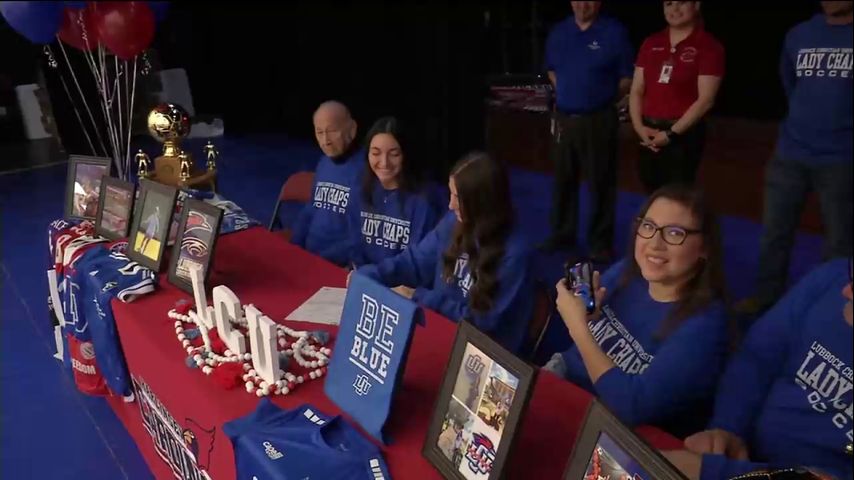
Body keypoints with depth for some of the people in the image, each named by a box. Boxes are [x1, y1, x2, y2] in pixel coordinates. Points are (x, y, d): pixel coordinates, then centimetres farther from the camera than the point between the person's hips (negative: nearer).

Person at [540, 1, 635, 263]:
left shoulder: (615, 32, -6)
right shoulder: (558, 31, 8)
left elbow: (627, 77, -2)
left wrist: (603, 98, -1)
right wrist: (568, 94, 12)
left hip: (599, 120, -4)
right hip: (564, 118, 4)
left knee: (601, 182, 1)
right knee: (563, 180, 12)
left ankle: (600, 242, 12)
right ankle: (562, 234, 26)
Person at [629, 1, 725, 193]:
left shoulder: (709, 46, -5)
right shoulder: (651, 43, 10)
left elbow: (705, 100, -11)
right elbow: (636, 90, 9)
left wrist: (671, 133, -14)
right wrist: (639, 126, -5)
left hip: (684, 135, -5)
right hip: (649, 134, 5)